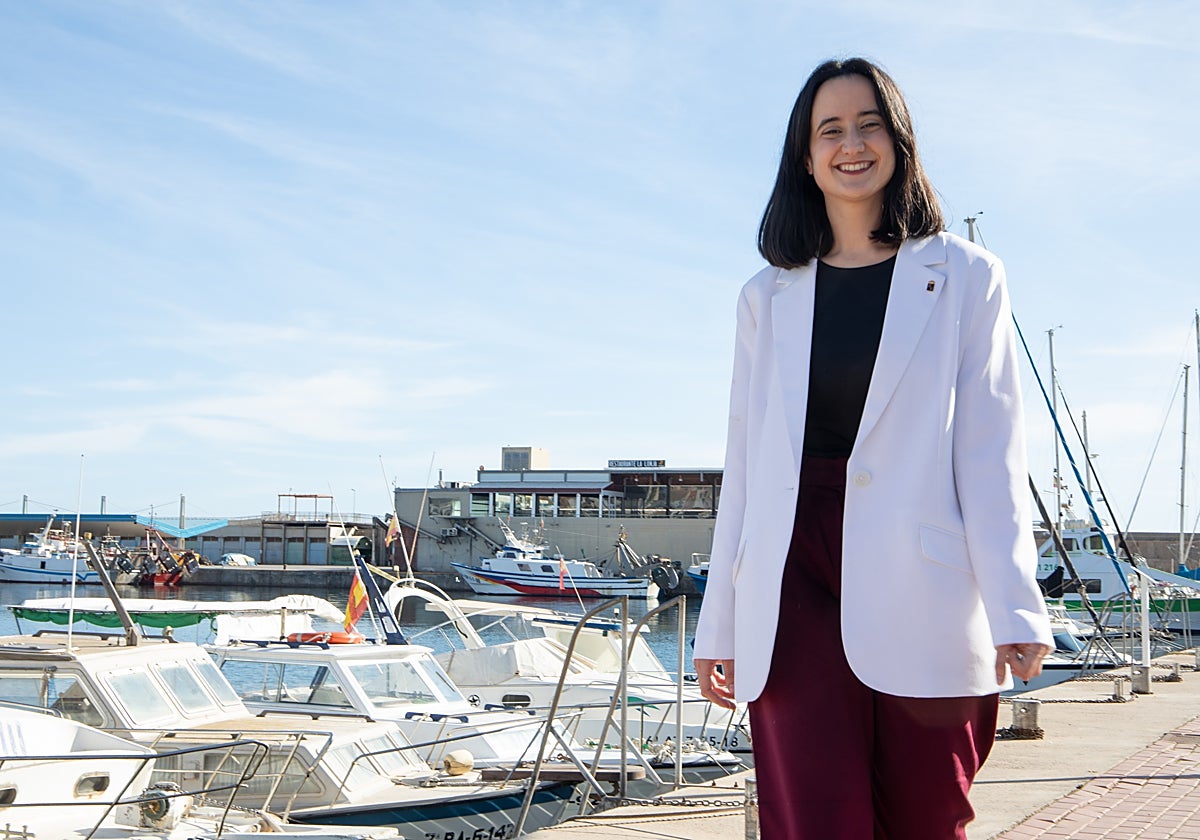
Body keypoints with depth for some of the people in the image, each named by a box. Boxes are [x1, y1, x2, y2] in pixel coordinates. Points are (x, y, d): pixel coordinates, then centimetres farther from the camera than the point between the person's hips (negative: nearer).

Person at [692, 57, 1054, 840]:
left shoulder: (965, 278, 8)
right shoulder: (769, 297, 15)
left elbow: (991, 451, 0)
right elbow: (745, 461, 14)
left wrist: (1015, 605, -10)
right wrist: (721, 625, 11)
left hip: (920, 593, -1)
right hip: (797, 585, 2)